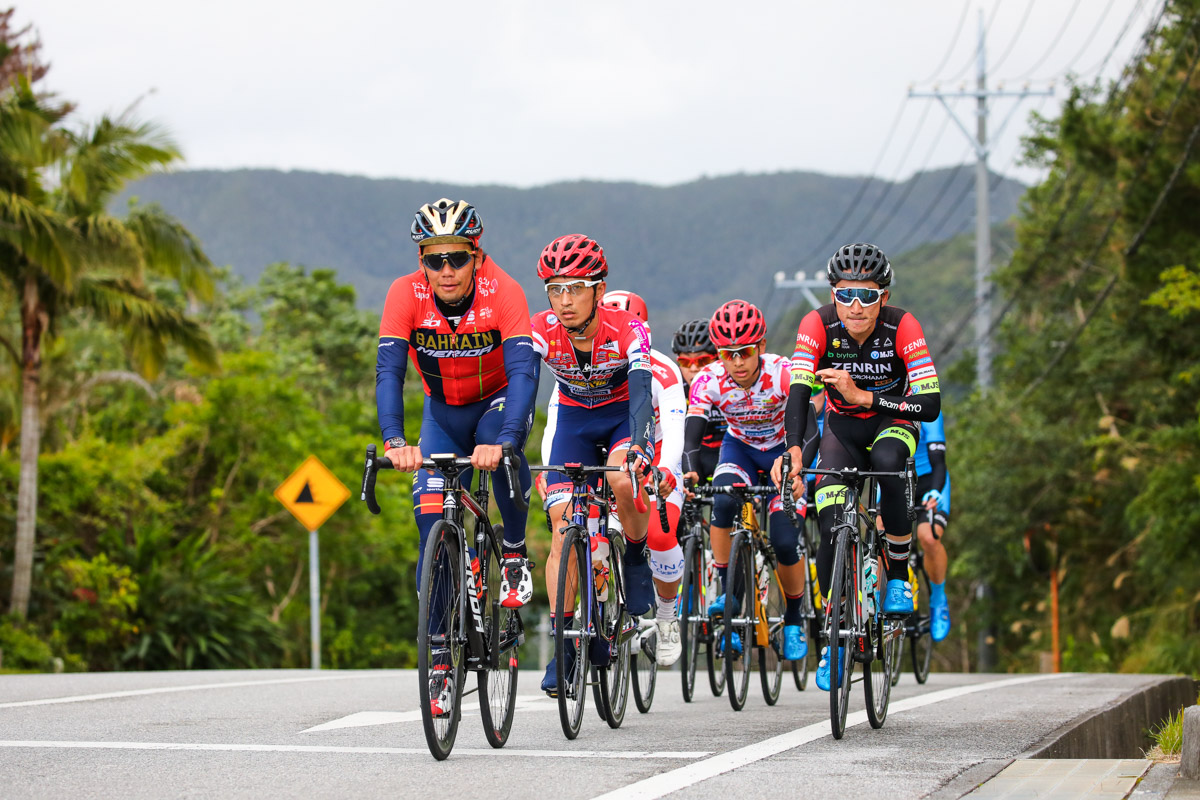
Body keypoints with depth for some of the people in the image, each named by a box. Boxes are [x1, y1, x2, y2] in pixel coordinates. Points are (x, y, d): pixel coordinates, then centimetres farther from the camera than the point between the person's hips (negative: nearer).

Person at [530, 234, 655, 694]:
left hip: (624, 415, -2)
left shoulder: (626, 330, -29)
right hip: (574, 419, 2)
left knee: (622, 481, -34)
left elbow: (640, 390, -39)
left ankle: (636, 557, -3)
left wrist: (637, 446, -56)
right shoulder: (541, 332, -25)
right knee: (563, 530, -12)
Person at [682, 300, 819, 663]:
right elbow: (692, 433, -30)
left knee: (784, 542, -15)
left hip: (786, 450, -2)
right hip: (740, 448, 2)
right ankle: (728, 592, -17)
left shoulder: (783, 373, -30)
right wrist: (690, 471, -51)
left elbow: (809, 430, -37)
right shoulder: (709, 380, -24)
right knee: (723, 502, -32)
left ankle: (794, 621, 10)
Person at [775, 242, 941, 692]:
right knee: (831, 531, -15)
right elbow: (799, 392, -34)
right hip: (842, 426, 1)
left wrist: (864, 397, -42)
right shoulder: (818, 325, -24)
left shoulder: (902, 327, -27)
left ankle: (899, 577, -18)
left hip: (892, 421, -1)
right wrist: (793, 450, -51)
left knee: (886, 463, -37)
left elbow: (931, 405, -32)